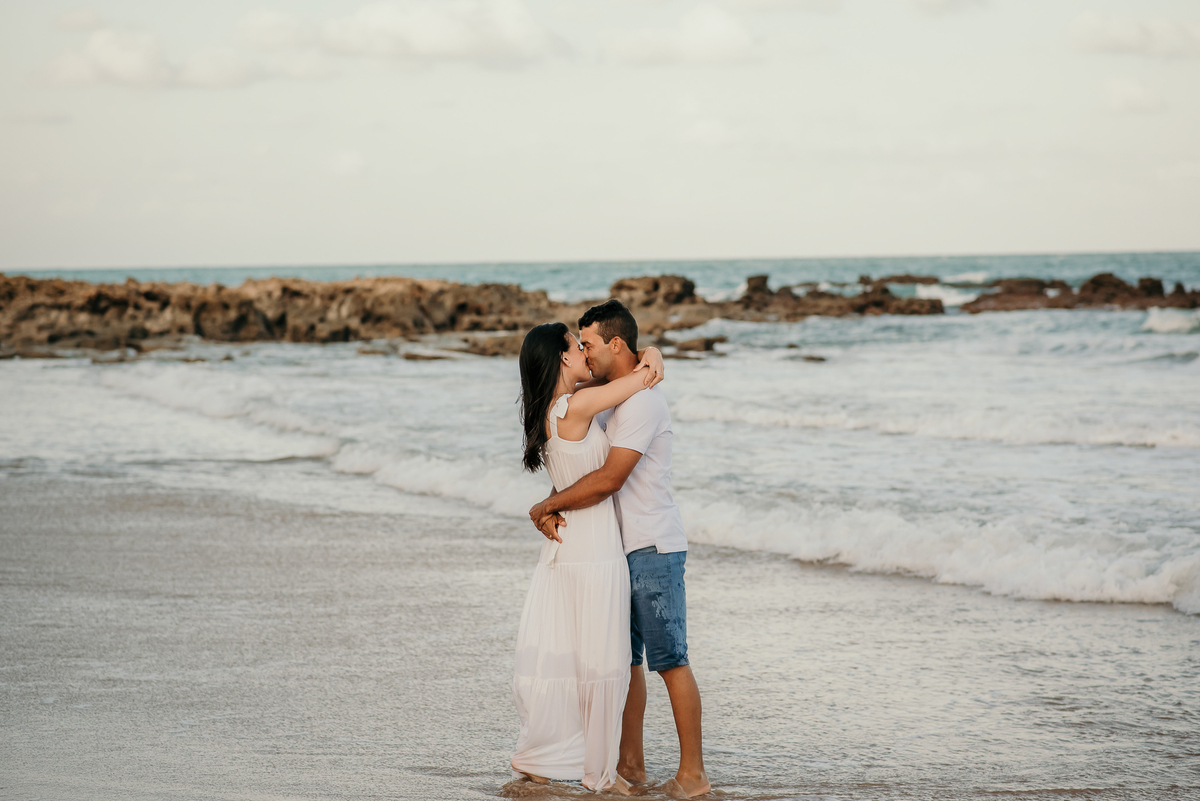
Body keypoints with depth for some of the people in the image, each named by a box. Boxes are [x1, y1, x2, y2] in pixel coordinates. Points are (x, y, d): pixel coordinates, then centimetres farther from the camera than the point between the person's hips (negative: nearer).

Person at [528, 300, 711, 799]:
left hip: (654, 550, -10)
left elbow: (609, 478, -24)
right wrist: (554, 505, -4)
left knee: (669, 660, -7)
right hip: (625, 550, 10)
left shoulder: (642, 401, -17)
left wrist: (546, 506, -14)